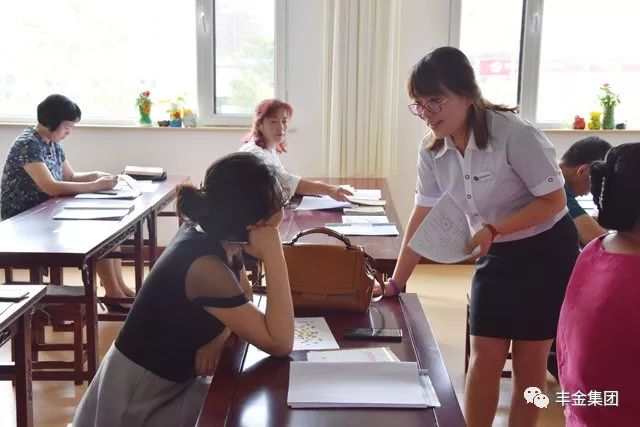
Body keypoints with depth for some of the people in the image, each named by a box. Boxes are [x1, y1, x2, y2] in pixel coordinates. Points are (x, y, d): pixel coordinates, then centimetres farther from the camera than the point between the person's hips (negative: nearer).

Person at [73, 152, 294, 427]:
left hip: (173, 380, 7)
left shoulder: (214, 235, -7)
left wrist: (217, 338, -11)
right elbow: (280, 343, -31)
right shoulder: (205, 266, -32)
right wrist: (273, 254, -33)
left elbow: (243, 295, 8)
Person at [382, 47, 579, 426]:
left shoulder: (515, 133, -27)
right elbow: (423, 217, 0)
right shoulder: (433, 150, -7)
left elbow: (554, 200, -21)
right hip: (497, 255, 5)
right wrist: (396, 282, 0)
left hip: (547, 253, -5)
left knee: (530, 360, 6)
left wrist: (493, 229, -33)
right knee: (485, 355, 5)